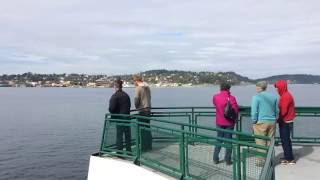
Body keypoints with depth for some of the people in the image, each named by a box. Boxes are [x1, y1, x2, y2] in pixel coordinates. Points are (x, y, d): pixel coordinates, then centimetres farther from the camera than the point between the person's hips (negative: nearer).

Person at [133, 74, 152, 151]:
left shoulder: (138, 88, -12)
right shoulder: (147, 86, 9)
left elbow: (136, 99, -13)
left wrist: (137, 107, 5)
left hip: (142, 110, -7)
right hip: (148, 109, 7)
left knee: (142, 130, 0)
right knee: (147, 128, 14)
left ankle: (144, 147, 5)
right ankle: (149, 146, 21)